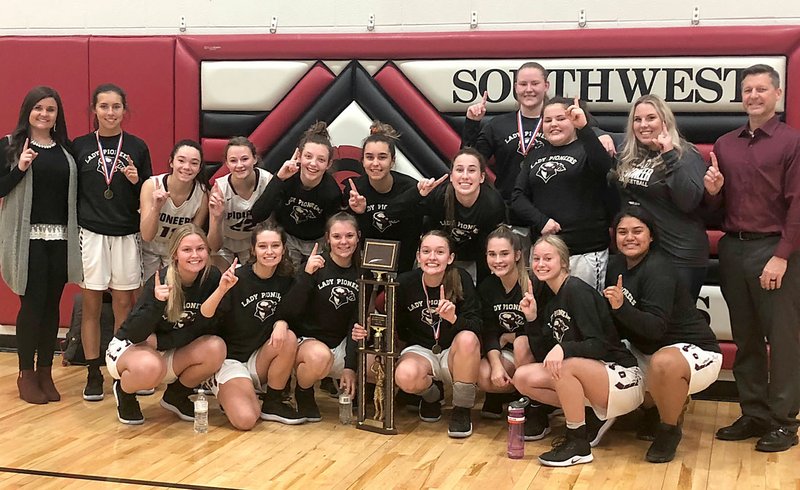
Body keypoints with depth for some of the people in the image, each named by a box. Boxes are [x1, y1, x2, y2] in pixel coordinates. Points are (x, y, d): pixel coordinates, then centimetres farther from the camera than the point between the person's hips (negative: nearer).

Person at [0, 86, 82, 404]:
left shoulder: (66, 149, 11)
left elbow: (74, 193, 12)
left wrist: (76, 231, 0)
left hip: (60, 237, 4)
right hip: (28, 237, -3)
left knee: (52, 305, 7)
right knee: (32, 304, -3)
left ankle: (45, 372, 18)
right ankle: (26, 375, 11)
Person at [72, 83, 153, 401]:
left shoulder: (137, 147, 5)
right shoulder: (80, 146, 4)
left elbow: (148, 195, 8)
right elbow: (72, 192, 6)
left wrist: (136, 182, -11)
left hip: (126, 234, 0)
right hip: (90, 233, 0)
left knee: (124, 304, 3)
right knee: (91, 304, 2)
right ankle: (93, 374, 11)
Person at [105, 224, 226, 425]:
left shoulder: (212, 278, -14)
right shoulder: (161, 281, -23)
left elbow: (206, 329, -12)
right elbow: (134, 334, -27)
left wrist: (159, 340, -19)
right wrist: (157, 302, -44)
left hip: (168, 354, 4)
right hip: (129, 348, -4)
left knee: (215, 348, -23)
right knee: (150, 367, -38)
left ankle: (176, 396, 6)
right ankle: (124, 392, 0)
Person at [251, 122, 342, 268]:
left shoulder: (332, 192, -27)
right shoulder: (287, 177, -27)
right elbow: (257, 215, -37)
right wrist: (279, 178, -42)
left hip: (317, 242, 0)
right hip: (286, 237, 0)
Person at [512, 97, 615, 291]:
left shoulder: (586, 149, 1)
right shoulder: (535, 155, 15)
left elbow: (604, 167, -21)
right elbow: (518, 196, 8)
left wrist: (584, 128, -32)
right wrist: (540, 221, -10)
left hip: (586, 252, -4)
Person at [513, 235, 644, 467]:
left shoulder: (577, 290, -15)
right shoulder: (545, 296, 8)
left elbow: (599, 345, -22)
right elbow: (542, 356, 6)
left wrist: (563, 348, -37)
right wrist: (531, 319, -5)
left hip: (622, 380, -8)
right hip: (590, 376, 9)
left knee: (564, 365, -35)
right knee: (523, 377, -6)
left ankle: (578, 445, -18)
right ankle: (594, 416, 5)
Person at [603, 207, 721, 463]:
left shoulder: (658, 269, -22)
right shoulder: (616, 264, 3)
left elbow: (656, 327, -31)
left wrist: (621, 306, -43)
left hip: (695, 352, -9)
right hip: (647, 351, 9)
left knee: (664, 363, -40)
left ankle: (670, 430, -11)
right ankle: (652, 411, 21)